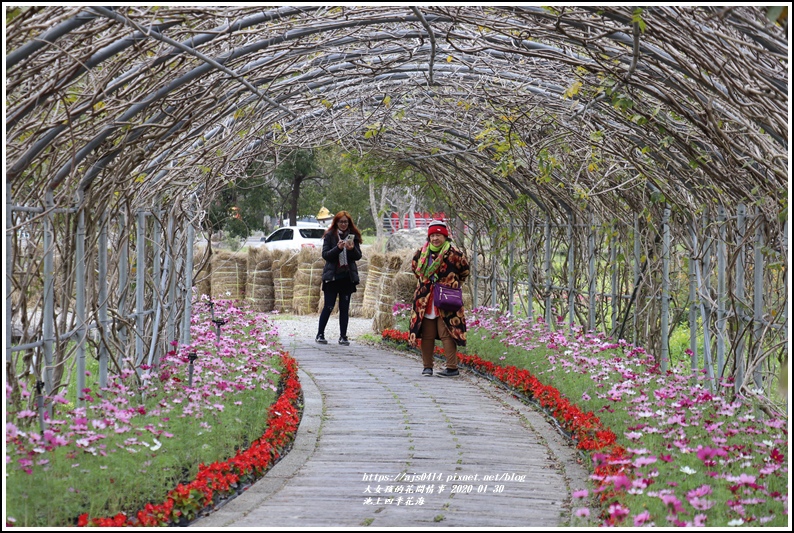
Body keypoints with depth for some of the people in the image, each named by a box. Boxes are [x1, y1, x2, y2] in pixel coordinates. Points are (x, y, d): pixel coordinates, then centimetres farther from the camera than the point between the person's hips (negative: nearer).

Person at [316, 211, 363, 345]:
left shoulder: (353, 236, 8)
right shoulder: (330, 236, 1)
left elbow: (358, 256, 5)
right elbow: (325, 254, -7)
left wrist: (352, 249, -15)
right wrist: (338, 248, -22)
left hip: (347, 276, 3)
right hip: (332, 276, -3)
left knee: (345, 308, 4)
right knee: (328, 306, -2)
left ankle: (343, 336, 9)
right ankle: (320, 334, 8)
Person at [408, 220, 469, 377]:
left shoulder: (453, 253, -7)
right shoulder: (421, 253, 6)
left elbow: (464, 270, 7)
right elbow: (415, 268, 26)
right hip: (425, 302, 5)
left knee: (446, 334, -6)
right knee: (426, 335, 7)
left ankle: (452, 368, -2)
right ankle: (427, 367, 17)